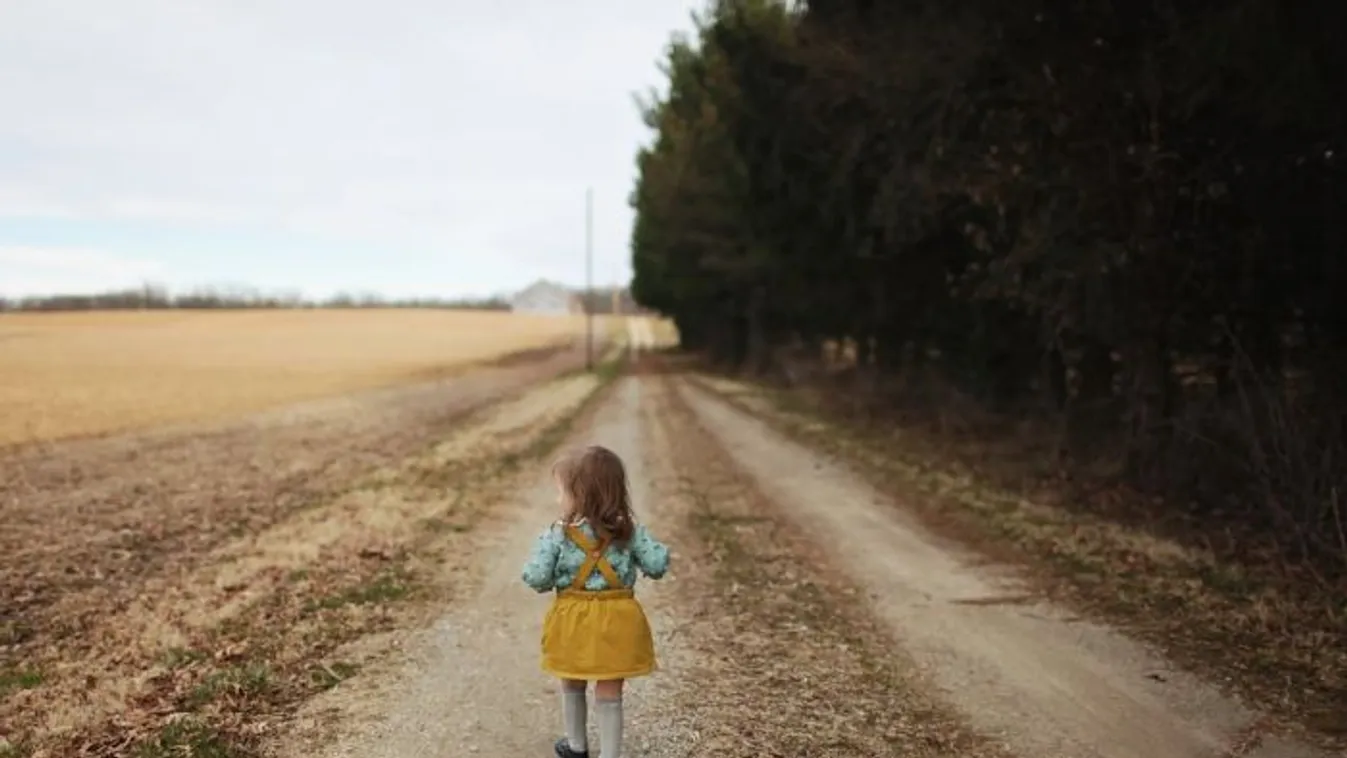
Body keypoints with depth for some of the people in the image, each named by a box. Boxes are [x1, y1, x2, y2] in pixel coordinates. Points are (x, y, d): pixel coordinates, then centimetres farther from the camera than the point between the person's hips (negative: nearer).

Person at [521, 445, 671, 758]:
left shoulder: (557, 535, -13)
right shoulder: (630, 530, -8)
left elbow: (536, 579, -13)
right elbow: (657, 566, -7)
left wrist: (542, 545, 6)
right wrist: (650, 545, 13)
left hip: (574, 622, 0)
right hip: (616, 622, 1)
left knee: (572, 686, 23)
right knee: (609, 694, 10)